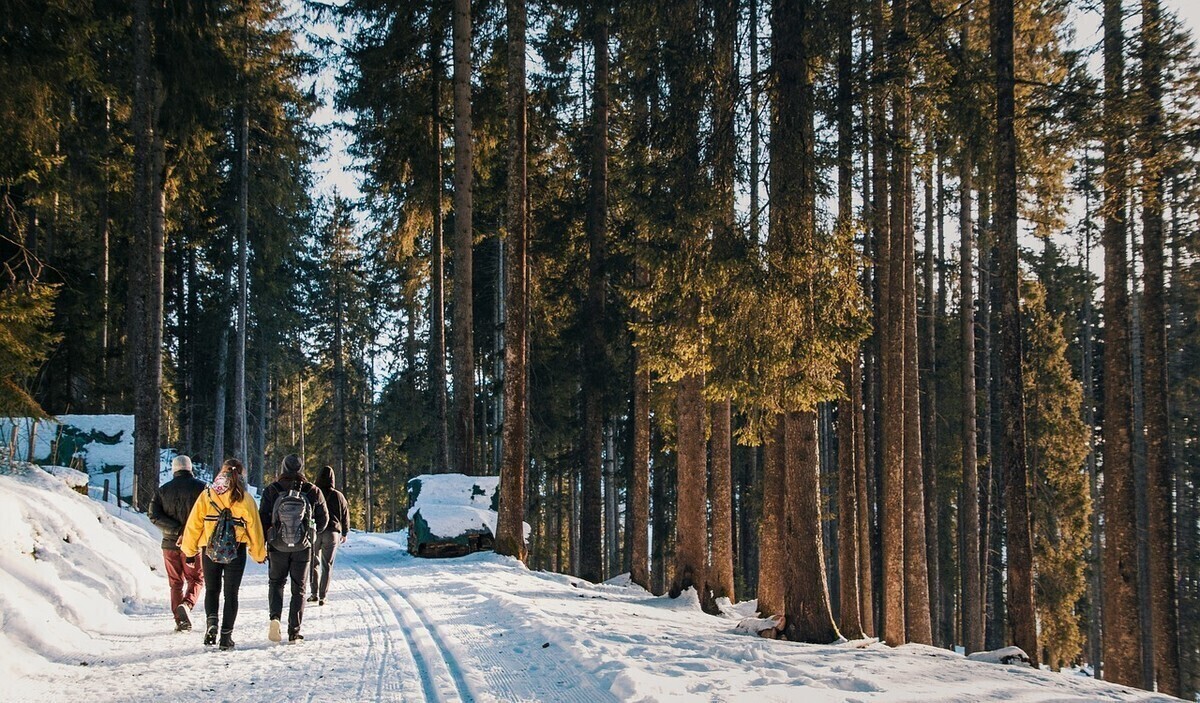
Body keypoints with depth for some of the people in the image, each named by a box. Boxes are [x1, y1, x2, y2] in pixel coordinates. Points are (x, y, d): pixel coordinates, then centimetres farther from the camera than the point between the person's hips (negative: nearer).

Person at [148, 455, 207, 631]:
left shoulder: (162, 490, 4)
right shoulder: (201, 487, -5)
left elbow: (154, 516, -7)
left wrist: (177, 530, -12)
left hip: (170, 543, 3)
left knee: (176, 583, 14)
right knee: (196, 579, 10)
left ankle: (180, 620, 9)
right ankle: (186, 605, -17)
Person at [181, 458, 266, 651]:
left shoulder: (207, 495, -2)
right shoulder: (245, 499, -2)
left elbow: (194, 523, -1)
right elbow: (254, 528, 2)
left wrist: (189, 549, 9)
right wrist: (259, 554, 14)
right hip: (236, 552, 0)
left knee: (212, 590, 17)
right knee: (231, 594, 8)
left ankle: (211, 623, -8)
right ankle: (226, 637, 4)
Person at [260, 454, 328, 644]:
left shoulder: (272, 491, -7)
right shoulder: (312, 492, -5)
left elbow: (263, 519, -6)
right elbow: (323, 519, 5)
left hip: (277, 547, 0)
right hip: (303, 548, 0)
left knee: (276, 582, 18)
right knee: (298, 588, 10)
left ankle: (275, 617, -7)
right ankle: (294, 632, 5)